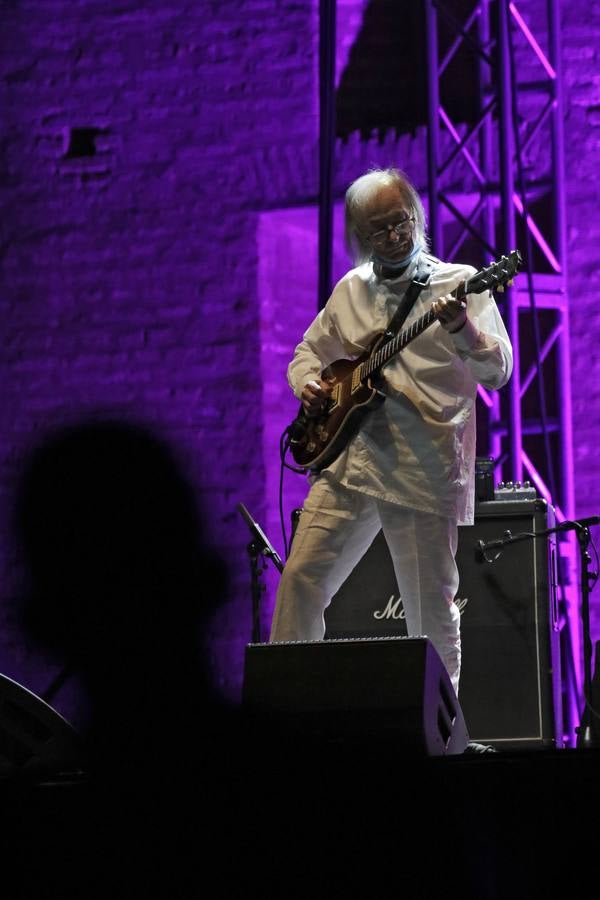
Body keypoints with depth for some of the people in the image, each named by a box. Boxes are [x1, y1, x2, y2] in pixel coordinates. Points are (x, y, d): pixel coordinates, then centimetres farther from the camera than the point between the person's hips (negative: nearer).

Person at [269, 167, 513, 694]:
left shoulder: (459, 284, 1)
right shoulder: (350, 291, 15)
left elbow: (499, 371, -8)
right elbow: (308, 352, 28)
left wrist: (462, 330, -29)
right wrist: (307, 383, 4)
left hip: (424, 470, -4)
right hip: (346, 460, 4)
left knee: (432, 613, -1)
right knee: (302, 579, -6)